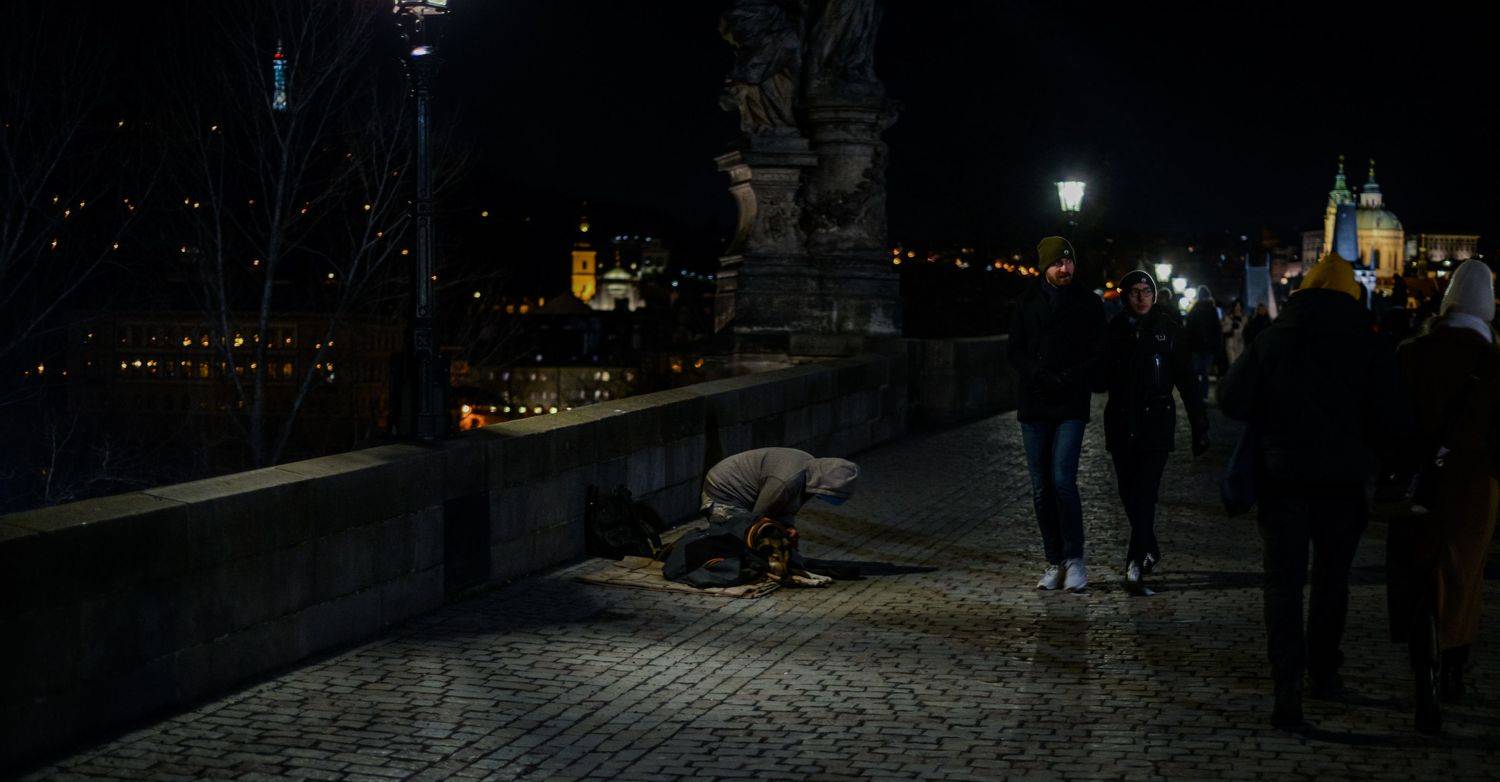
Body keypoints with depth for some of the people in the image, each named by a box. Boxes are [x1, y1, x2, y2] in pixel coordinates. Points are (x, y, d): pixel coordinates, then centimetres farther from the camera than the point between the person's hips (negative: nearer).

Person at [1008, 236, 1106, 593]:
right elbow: (1015, 352, 6)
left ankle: (1075, 559, -4)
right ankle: (1054, 563, 12)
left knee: (1062, 479, -16)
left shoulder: (1089, 303, 4)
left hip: (1072, 405, -3)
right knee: (1041, 487, 4)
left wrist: (1068, 379, -14)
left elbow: (1098, 355, 2)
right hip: (1034, 404, 3)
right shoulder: (1028, 302, 9)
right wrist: (1042, 377, -11)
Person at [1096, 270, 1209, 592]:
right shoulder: (1115, 329, 7)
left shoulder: (1168, 328, 0)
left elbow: (1186, 379, 1)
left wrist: (1199, 425, -1)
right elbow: (1103, 379, 11)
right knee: (1128, 491, 7)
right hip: (1121, 421, 3)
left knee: (1145, 490, -12)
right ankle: (1149, 551, 26)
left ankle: (1136, 560, -12)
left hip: (1157, 421, -3)